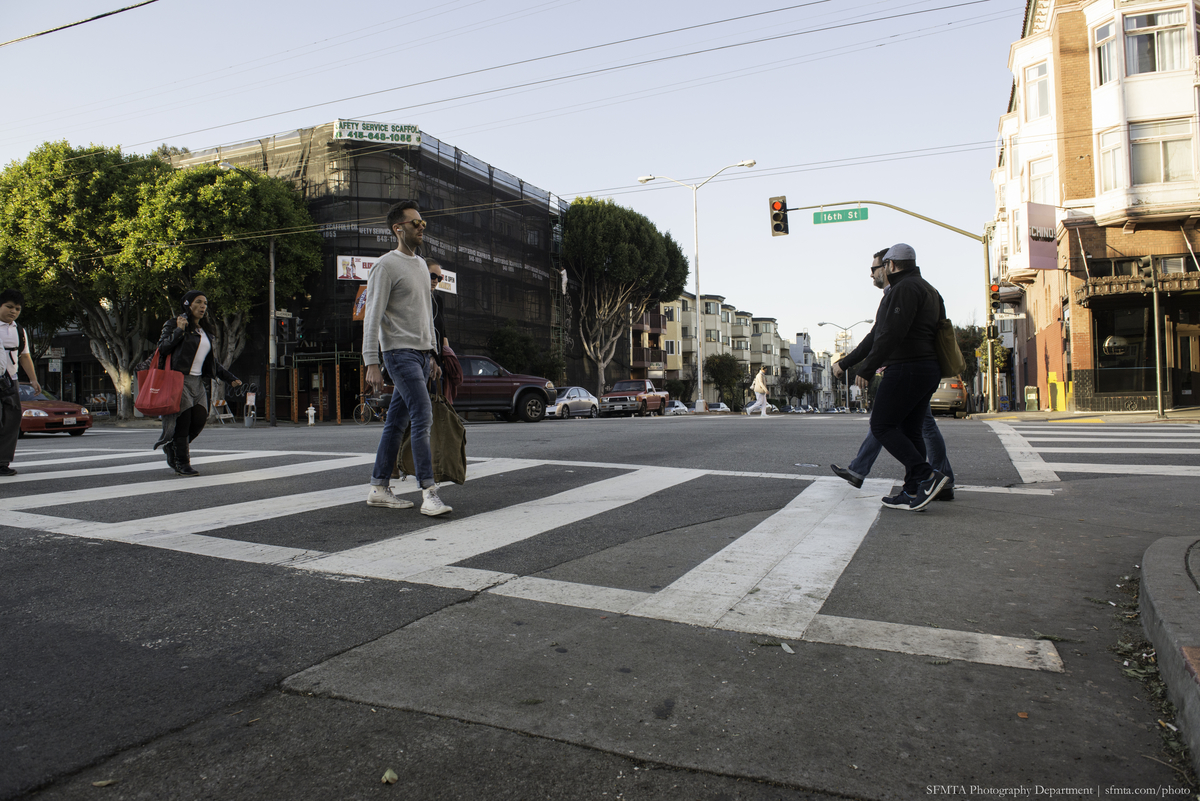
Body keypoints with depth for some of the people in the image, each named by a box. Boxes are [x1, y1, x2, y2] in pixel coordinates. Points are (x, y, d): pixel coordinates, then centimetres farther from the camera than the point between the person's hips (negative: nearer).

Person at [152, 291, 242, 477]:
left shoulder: (205, 331, 20)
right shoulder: (174, 324, 0)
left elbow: (212, 362, 24)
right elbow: (162, 348, -12)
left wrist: (230, 378, 19)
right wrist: (179, 331, -19)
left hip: (198, 382, 6)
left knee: (200, 419, -3)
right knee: (183, 421, -6)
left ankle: (172, 447, 21)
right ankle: (182, 462, 4)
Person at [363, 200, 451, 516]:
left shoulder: (421, 264, 20)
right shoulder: (386, 266, -6)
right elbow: (372, 316, -11)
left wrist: (432, 354, 21)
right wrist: (372, 363, -18)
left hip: (421, 354, 8)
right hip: (400, 352, -8)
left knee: (397, 421, 9)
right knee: (423, 416, -17)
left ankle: (379, 489, 16)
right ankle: (429, 493, -17)